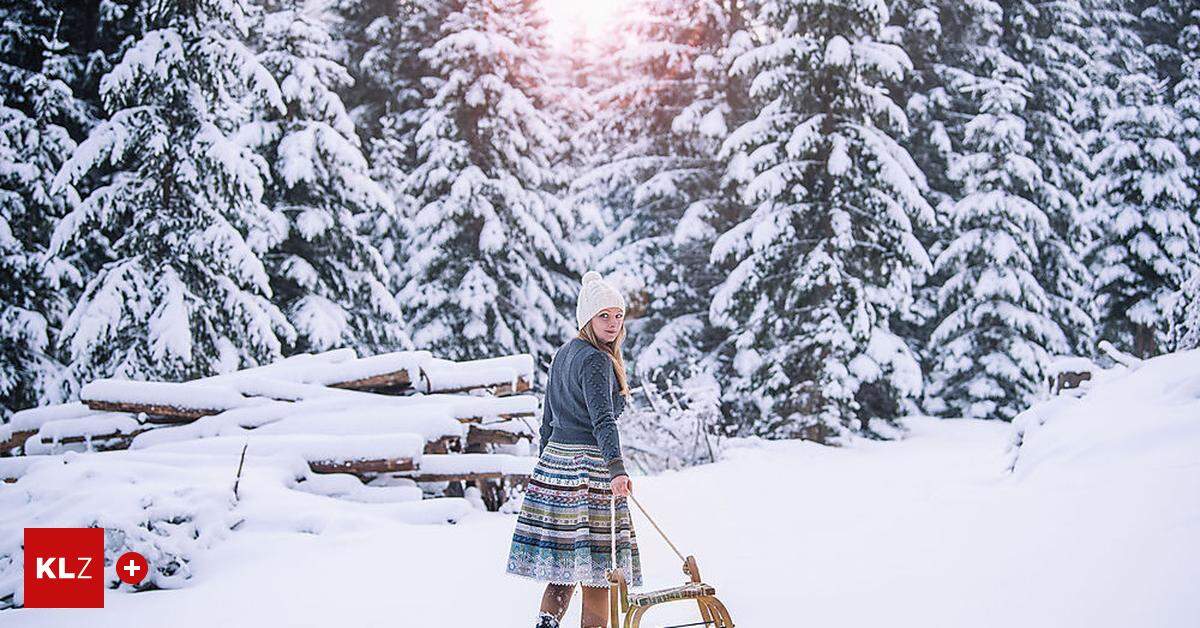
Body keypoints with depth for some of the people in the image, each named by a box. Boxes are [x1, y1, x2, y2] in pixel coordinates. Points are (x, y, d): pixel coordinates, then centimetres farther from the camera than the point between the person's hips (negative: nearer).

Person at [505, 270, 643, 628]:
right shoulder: (596, 360, -11)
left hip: (554, 458, 9)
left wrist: (545, 462, 27)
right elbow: (602, 419, -26)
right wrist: (617, 468, -36)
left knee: (566, 562, 11)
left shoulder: (563, 353, 16)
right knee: (596, 564, -3)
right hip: (588, 467, -9)